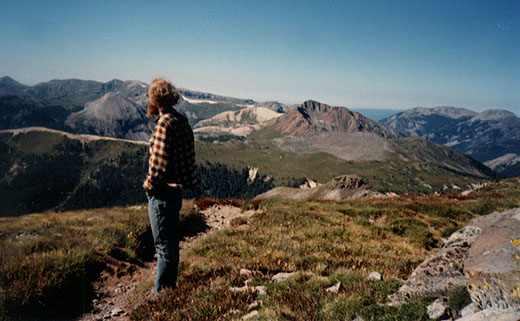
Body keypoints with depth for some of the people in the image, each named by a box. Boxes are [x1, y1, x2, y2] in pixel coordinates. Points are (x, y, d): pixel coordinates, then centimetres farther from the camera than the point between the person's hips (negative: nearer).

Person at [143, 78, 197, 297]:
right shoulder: (182, 121, 8)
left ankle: (160, 292, 16)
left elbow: (158, 163, -22)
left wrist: (148, 184, -7)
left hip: (161, 192, -9)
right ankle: (170, 285, 33)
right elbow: (188, 157, 13)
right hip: (177, 188, 9)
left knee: (164, 245, 2)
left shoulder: (164, 124, -19)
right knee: (172, 242, 19)